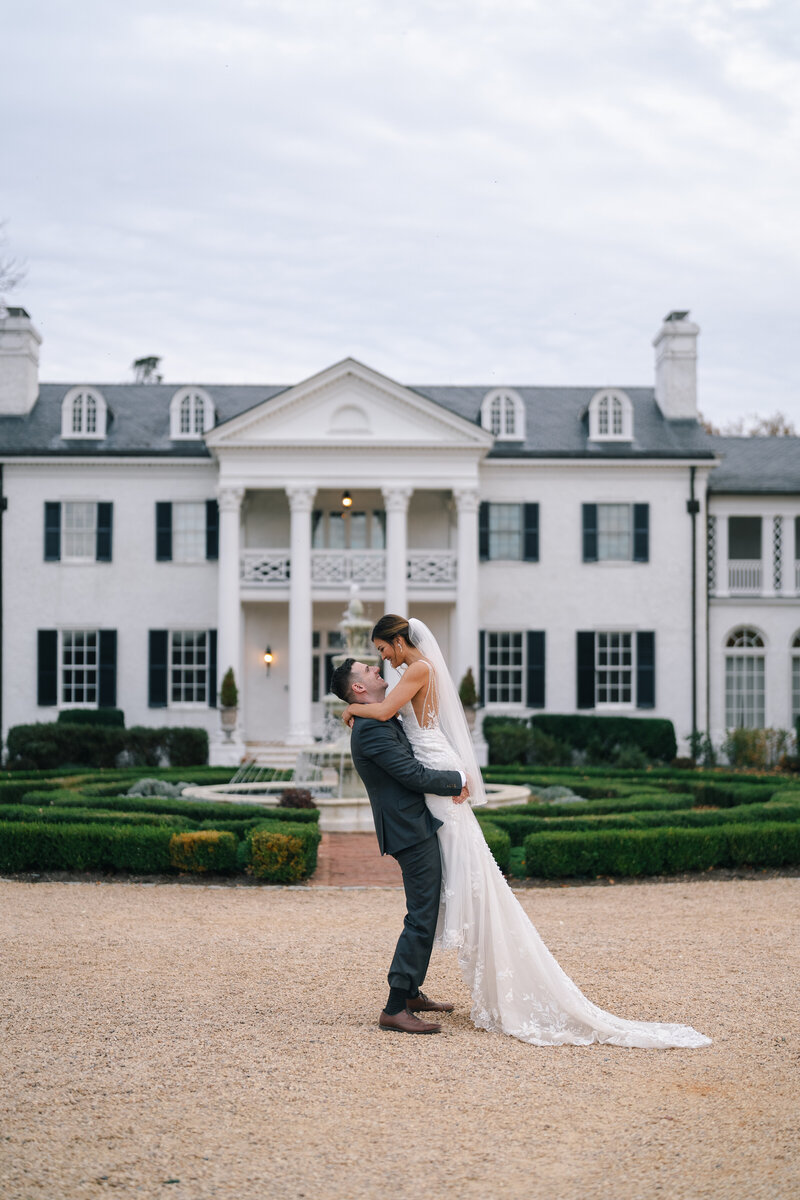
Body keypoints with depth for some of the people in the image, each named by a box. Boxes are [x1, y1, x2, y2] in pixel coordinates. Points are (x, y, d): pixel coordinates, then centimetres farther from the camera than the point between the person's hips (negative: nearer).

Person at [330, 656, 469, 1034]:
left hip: (416, 826, 11)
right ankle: (395, 1009, -7)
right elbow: (414, 776, -20)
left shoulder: (382, 722, 16)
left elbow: (413, 767, 21)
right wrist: (458, 779, -5)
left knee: (426, 914, 18)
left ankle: (411, 993, 28)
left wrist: (451, 783, 5)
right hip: (412, 832, -11)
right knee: (421, 918, -10)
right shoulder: (371, 728, -18)